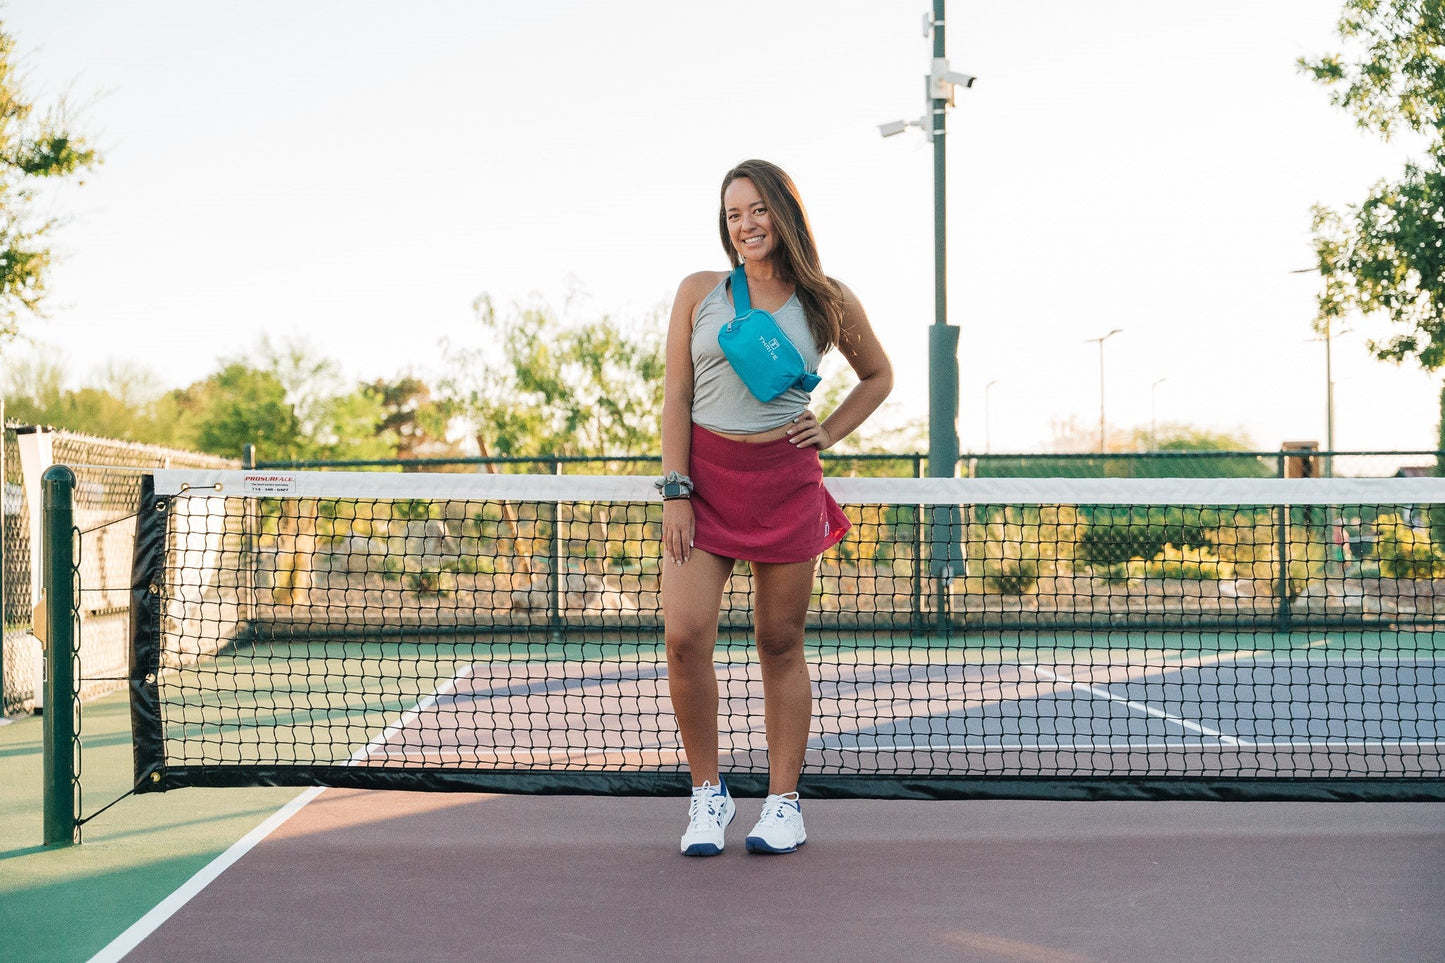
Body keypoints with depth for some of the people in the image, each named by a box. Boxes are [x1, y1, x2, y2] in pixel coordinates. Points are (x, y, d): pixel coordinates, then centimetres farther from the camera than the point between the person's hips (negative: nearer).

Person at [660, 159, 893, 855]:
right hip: (704, 475, 0)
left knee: (780, 645, 5)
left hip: (785, 481, 0)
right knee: (684, 637, -11)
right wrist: (675, 490, -6)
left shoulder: (828, 302, 5)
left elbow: (877, 376, 20)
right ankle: (708, 794, 5)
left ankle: (783, 803, 15)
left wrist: (830, 434, 5)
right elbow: (676, 397, 2)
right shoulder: (699, 292, 4)